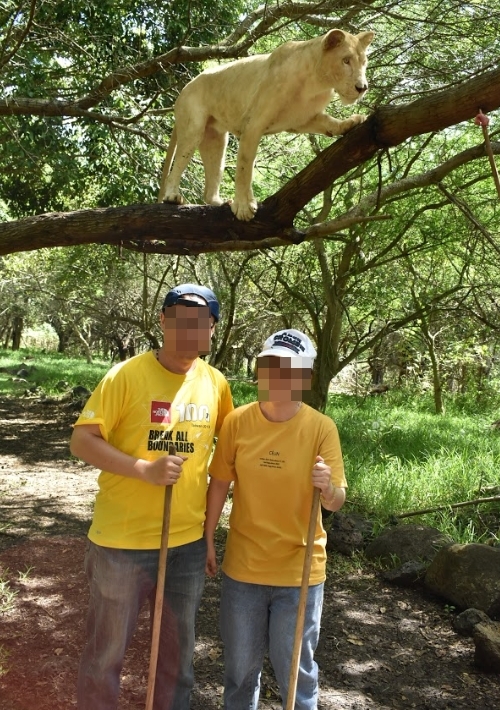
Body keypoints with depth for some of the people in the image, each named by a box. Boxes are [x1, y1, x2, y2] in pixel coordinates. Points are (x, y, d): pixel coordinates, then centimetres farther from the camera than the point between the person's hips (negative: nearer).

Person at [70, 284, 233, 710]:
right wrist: (145, 469, -25)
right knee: (106, 652, 13)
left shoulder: (216, 384, 0)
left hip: (188, 542, 4)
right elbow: (82, 441, -13)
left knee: (178, 652, 19)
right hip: (122, 542, -4)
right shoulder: (127, 375, -13)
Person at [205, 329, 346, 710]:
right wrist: (208, 539, 6)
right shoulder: (238, 421, -9)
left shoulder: (321, 428, -13)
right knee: (241, 663, 20)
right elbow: (220, 483, 1)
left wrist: (327, 487, -33)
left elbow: (337, 502, -11)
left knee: (295, 667, 12)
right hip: (243, 565, 2)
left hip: (299, 569, -2)